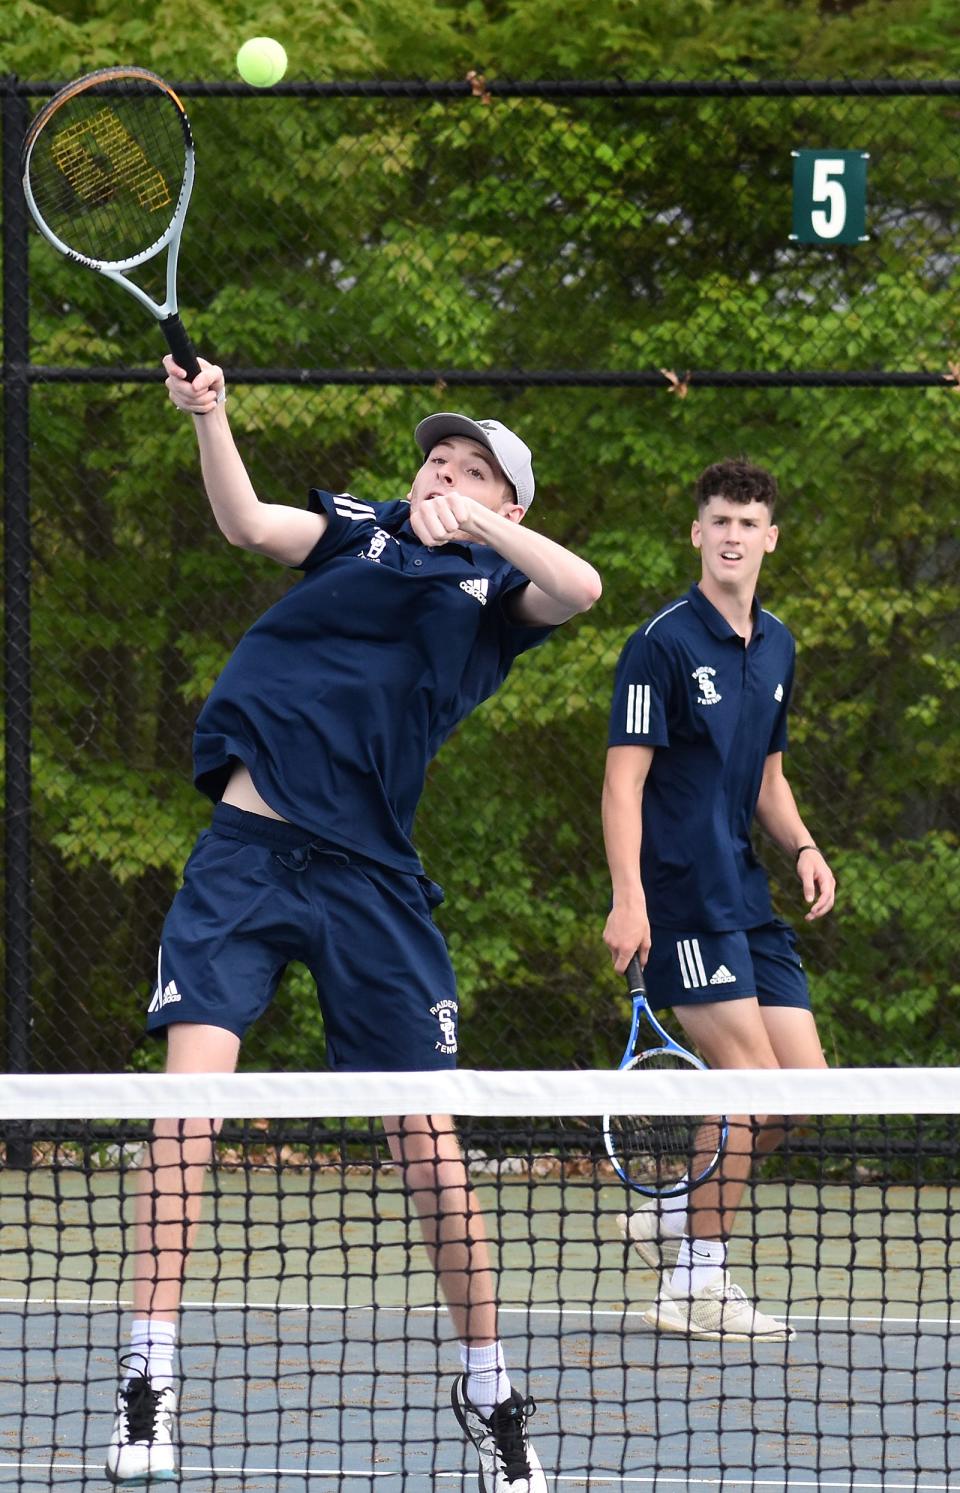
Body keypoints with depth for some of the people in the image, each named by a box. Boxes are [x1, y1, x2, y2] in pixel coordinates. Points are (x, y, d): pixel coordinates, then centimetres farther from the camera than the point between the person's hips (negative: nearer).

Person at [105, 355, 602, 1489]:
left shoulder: (498, 590, 11)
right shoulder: (357, 528, 15)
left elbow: (580, 588, -10)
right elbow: (247, 523, -3)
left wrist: (476, 526, -22)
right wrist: (208, 419, -19)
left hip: (368, 878, 0)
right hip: (246, 844, 0)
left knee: (426, 1131, -1)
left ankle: (488, 1393, 14)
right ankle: (147, 1386, -9)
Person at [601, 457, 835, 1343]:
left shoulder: (777, 647, 15)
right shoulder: (663, 644, -8)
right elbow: (624, 779, -13)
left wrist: (803, 846, 6)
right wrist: (628, 897, -22)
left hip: (748, 899, 8)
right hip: (682, 897, -8)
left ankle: (669, 1222, 18)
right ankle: (693, 1284, -3)